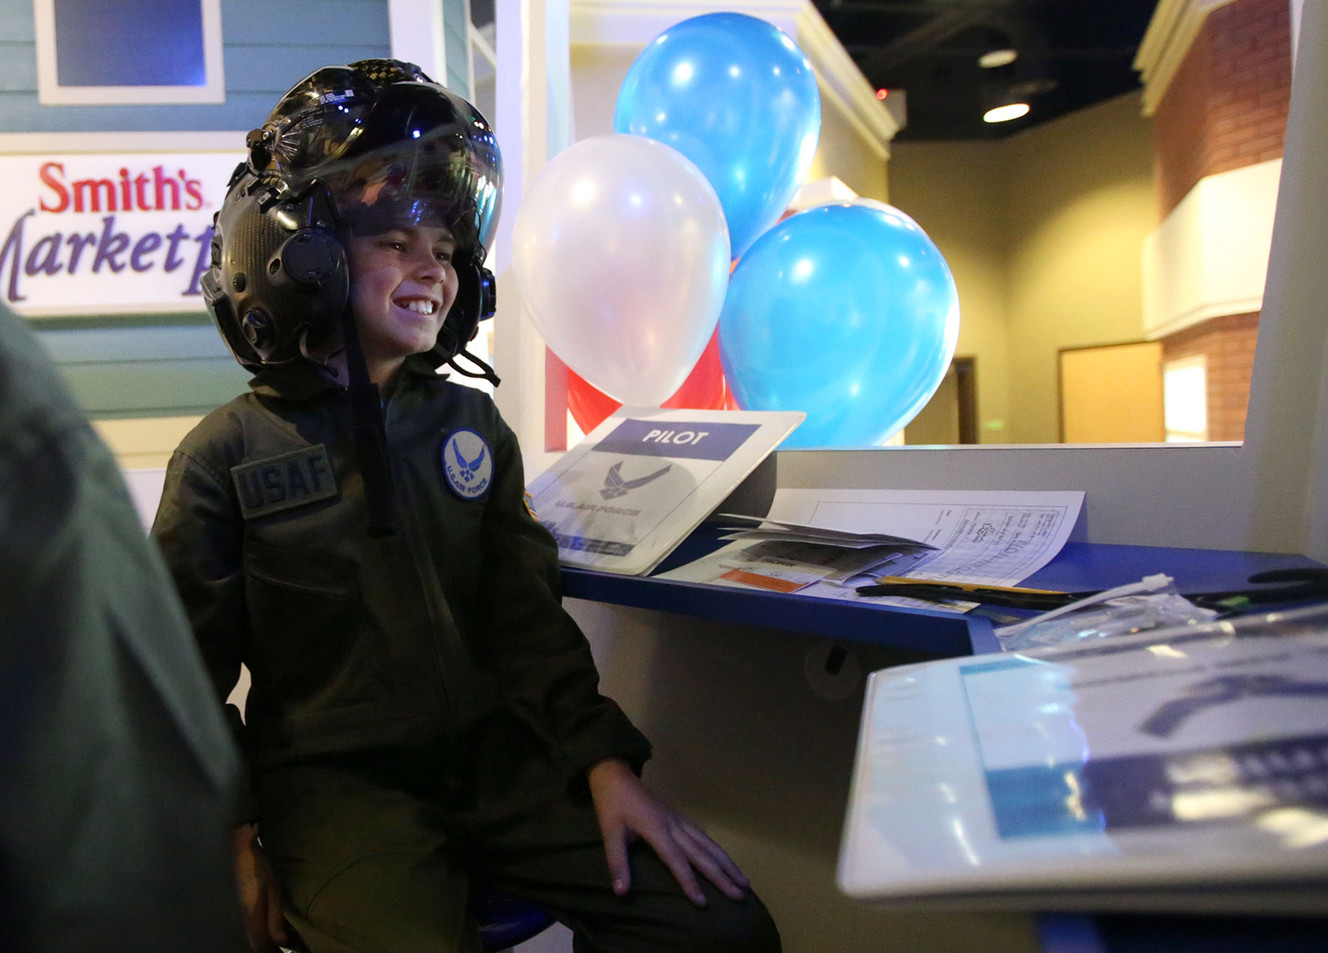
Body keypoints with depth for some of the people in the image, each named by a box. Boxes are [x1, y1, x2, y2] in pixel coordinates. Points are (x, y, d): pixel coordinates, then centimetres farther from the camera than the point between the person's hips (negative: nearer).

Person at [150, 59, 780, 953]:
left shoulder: (472, 425, 9)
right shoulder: (227, 456, -3)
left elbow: (527, 617, 6)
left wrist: (604, 760, -4)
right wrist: (233, 840, -7)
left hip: (494, 752, 4)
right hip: (334, 780, -4)